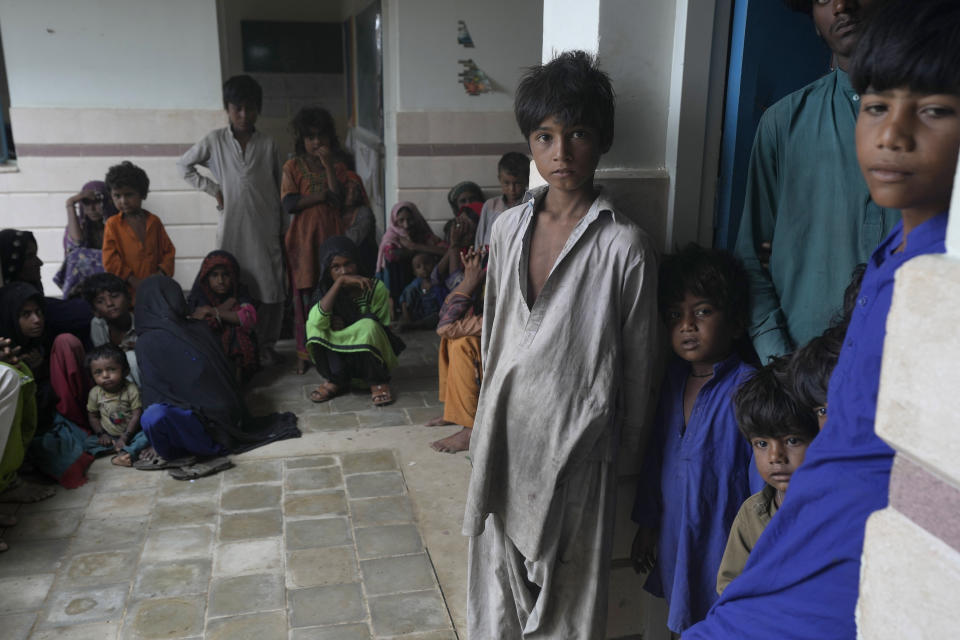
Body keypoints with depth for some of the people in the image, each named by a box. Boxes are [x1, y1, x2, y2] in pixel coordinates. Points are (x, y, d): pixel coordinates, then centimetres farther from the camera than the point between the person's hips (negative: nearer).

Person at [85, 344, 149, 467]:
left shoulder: (131, 390, -15)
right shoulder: (95, 393, -4)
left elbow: (136, 415, -16)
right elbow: (93, 416, 6)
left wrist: (125, 437, -21)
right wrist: (100, 434, -9)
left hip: (131, 433, -5)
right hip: (109, 436, 5)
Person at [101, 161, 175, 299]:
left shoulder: (154, 221, 9)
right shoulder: (112, 224, 2)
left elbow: (168, 250, 10)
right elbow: (110, 261, -4)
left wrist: (161, 273, -7)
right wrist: (133, 280, -11)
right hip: (126, 291, -2)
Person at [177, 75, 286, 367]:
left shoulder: (268, 144, 5)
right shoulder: (215, 140, 3)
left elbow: (277, 188, 10)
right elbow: (184, 165, 13)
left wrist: (281, 229, 9)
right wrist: (212, 189, 2)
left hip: (265, 228, 1)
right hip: (231, 228, 0)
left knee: (270, 288, 0)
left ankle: (266, 345, 13)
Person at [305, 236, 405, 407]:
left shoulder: (376, 289, -14)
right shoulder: (325, 291, -8)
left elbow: (383, 328, -10)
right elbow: (317, 320, -30)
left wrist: (346, 327, -20)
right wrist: (340, 281, -35)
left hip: (372, 353, -3)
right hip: (339, 357, 3)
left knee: (368, 326, -34)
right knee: (314, 326, -22)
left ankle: (378, 382, -13)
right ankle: (336, 381, -6)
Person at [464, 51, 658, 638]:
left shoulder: (624, 245, -14)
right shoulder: (510, 227, 2)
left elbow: (638, 359, -6)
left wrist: (628, 444, 2)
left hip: (573, 441, -5)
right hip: (503, 433, 5)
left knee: (568, 590, 11)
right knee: (499, 570, 20)